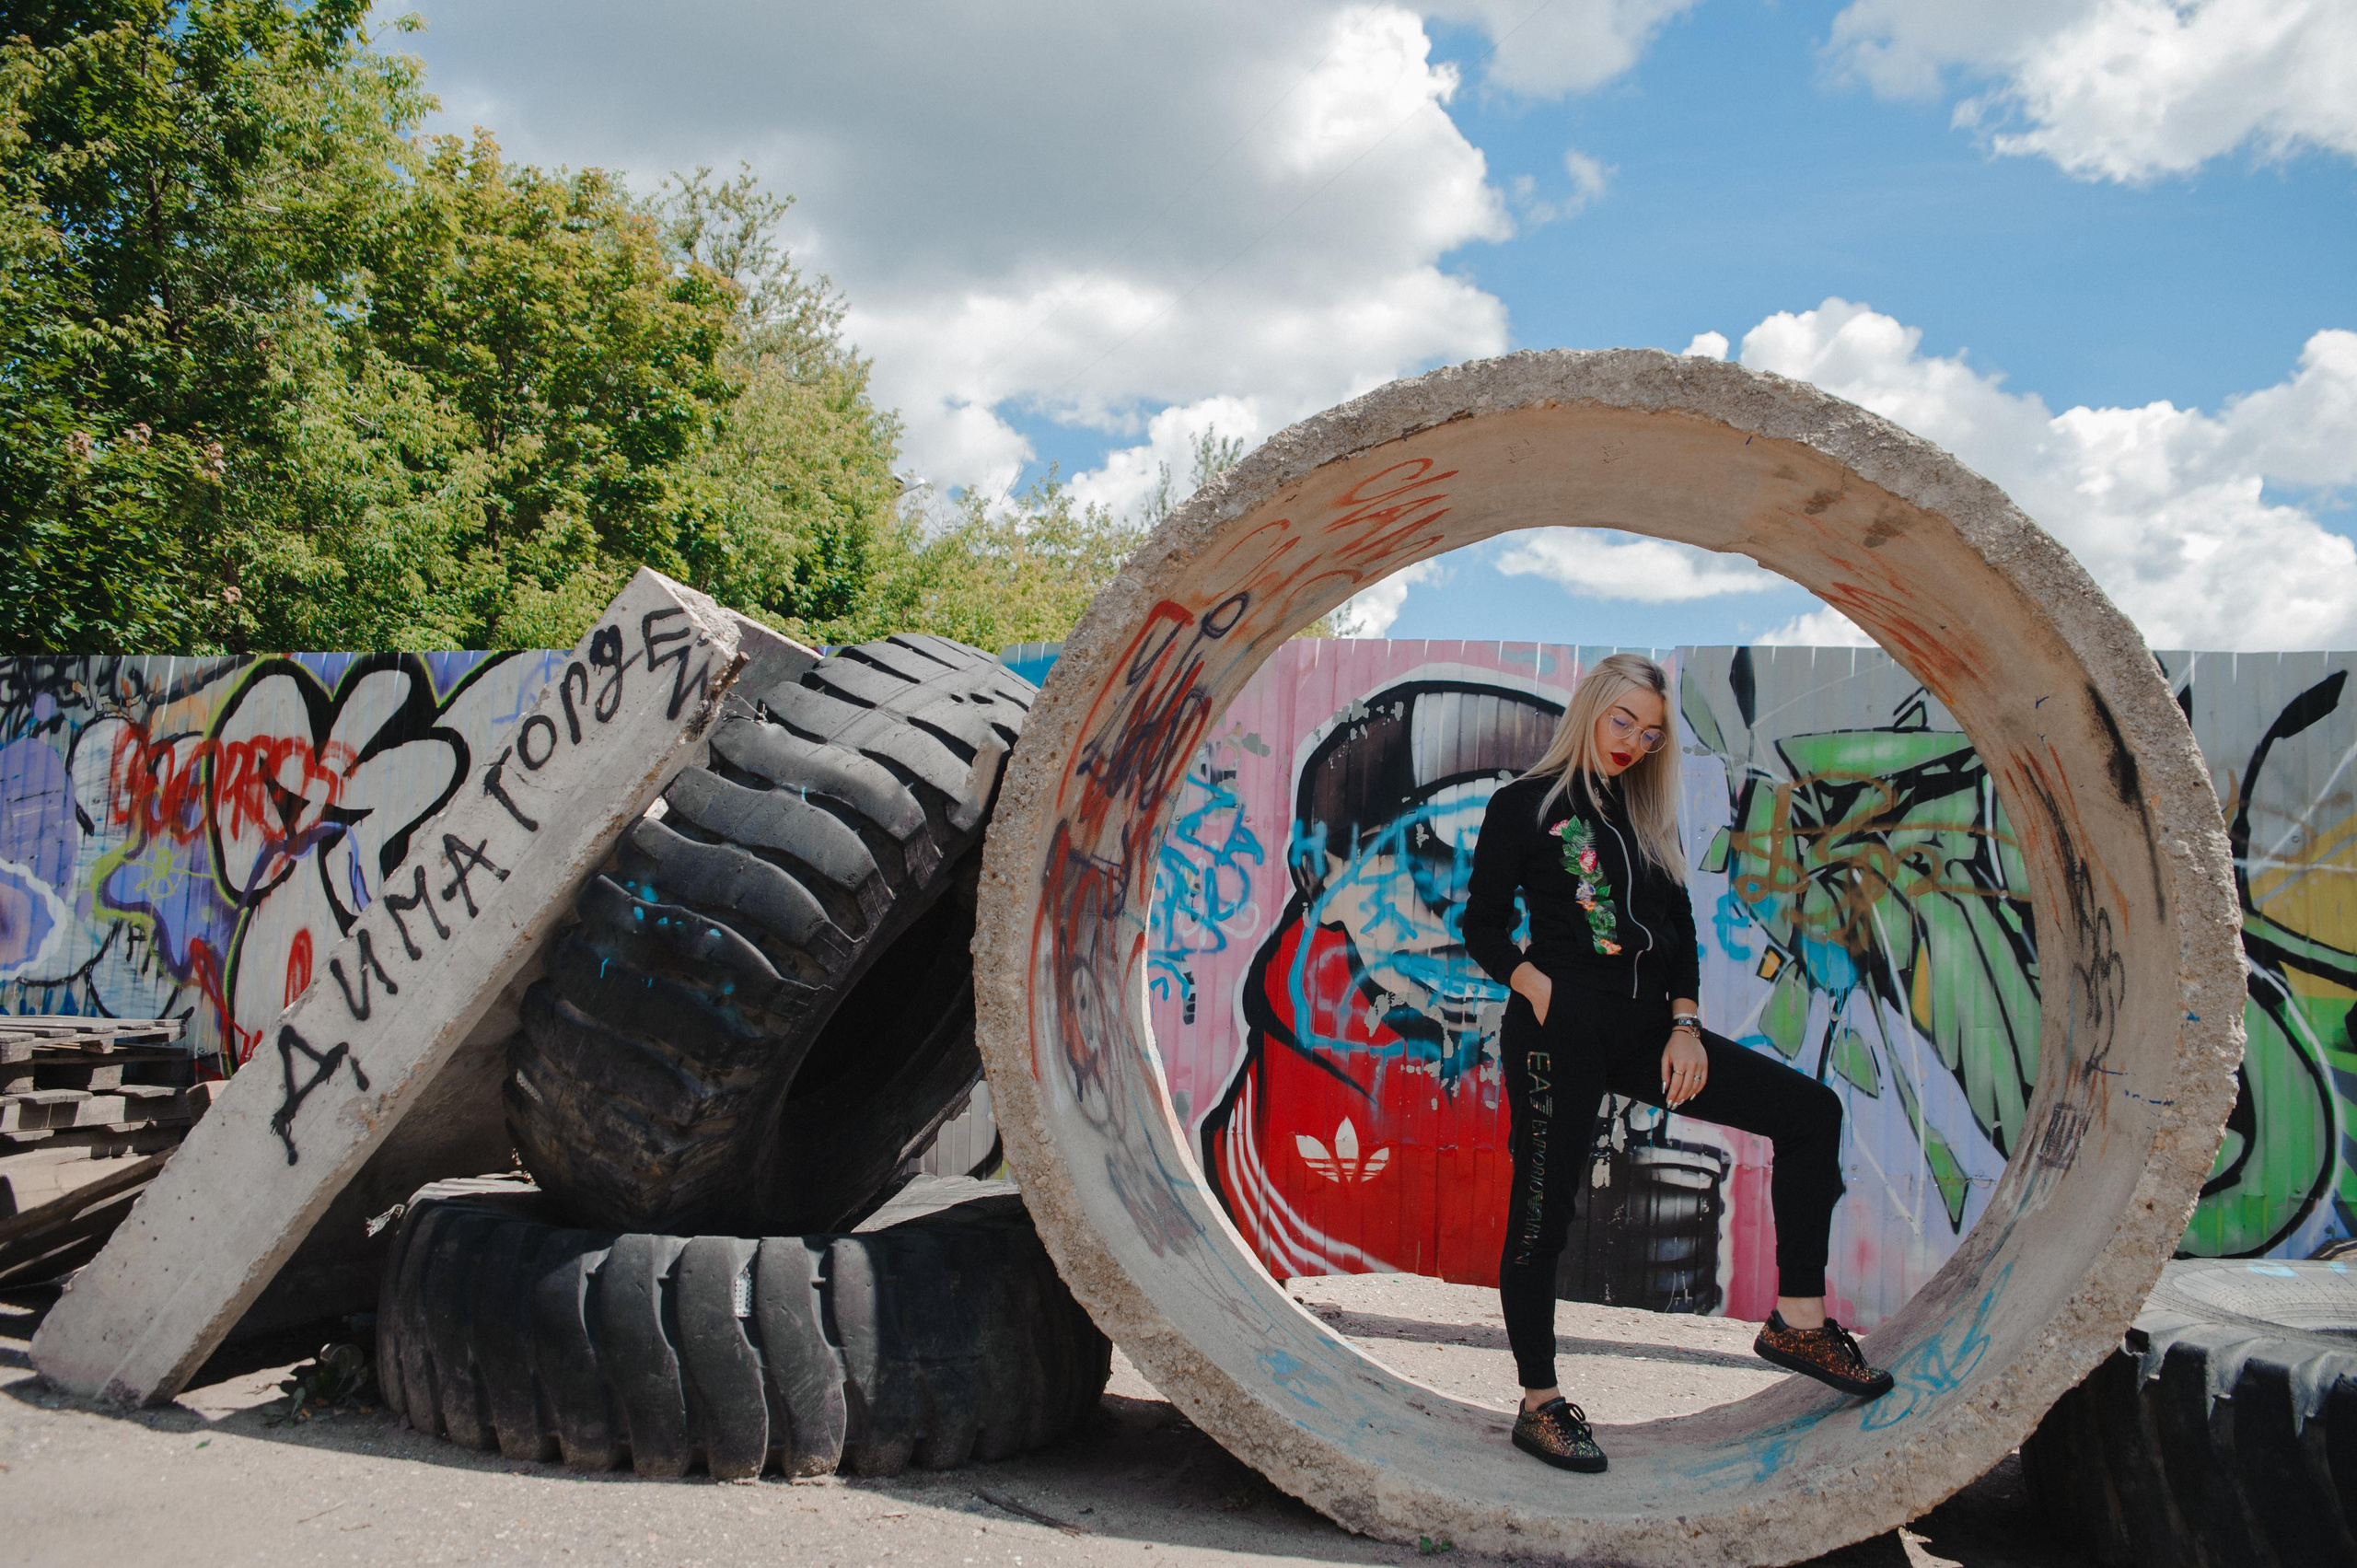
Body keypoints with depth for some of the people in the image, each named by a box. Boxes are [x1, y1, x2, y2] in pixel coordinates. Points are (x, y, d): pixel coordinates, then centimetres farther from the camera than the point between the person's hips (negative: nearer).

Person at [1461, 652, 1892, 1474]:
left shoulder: (1647, 815, 17)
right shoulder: (1525, 805, 1)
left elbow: (1680, 928, 15)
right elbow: (1484, 926, -2)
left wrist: (1684, 1025, 2)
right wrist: (1538, 989, -17)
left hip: (1644, 1025, 6)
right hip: (1563, 1034, -6)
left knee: (1810, 1111, -1)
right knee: (1542, 1211, -4)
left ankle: (1798, 1319, 2)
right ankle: (1539, 1405, 10)